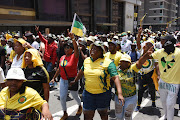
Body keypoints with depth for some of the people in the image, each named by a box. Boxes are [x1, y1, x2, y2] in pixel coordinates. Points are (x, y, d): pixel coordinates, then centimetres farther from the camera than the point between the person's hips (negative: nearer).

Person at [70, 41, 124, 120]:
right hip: (88, 93, 4)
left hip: (103, 94, -3)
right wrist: (75, 81, 32)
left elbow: (115, 77, -22)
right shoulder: (86, 60, 2)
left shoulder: (108, 62, -15)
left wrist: (119, 94, -31)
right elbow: (82, 71, 20)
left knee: (103, 114, 18)